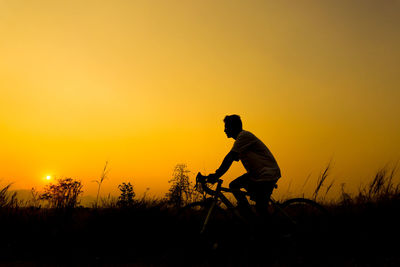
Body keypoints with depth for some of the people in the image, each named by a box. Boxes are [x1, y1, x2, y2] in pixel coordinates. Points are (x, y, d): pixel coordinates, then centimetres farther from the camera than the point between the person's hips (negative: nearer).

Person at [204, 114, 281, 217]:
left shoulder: (244, 135, -16)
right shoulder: (241, 138, 16)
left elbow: (229, 158, -22)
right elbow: (230, 159, 16)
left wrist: (216, 176, -22)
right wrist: (215, 175, 8)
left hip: (267, 175, -10)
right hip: (256, 173, 10)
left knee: (261, 209, -13)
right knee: (233, 185, 6)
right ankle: (248, 213, 10)